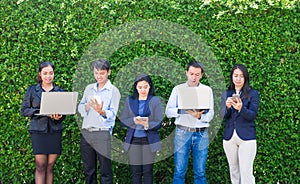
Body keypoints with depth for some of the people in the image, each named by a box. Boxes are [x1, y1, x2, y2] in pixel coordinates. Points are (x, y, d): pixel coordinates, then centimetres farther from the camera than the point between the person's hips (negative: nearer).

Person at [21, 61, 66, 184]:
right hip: (38, 131, -2)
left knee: (50, 166, 4)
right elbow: (24, 110, 3)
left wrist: (58, 117, -13)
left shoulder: (60, 91, 9)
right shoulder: (32, 90, 6)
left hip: (55, 131, 2)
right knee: (40, 166, -5)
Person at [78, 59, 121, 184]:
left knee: (105, 171, -2)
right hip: (86, 132, 5)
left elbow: (113, 114, -9)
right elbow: (80, 107, 12)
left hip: (102, 134, -5)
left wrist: (102, 111, -28)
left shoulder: (113, 91, -1)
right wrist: (87, 106, -10)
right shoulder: (89, 88, 15)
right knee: (88, 169, 12)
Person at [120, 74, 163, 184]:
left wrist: (147, 124, -24)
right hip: (133, 140, 2)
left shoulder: (155, 101, 1)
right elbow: (122, 121, 3)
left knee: (148, 171, 3)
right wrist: (134, 120, -17)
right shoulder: (129, 101, 7)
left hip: (149, 141, -1)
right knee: (135, 172, 4)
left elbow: (158, 123, -4)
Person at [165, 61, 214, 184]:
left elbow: (210, 115, 1)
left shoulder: (207, 90, 9)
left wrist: (199, 116, -20)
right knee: (179, 172, -1)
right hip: (182, 132, -1)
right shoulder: (178, 89, 7)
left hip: (201, 133, 1)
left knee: (200, 173, 4)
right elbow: (168, 112, 1)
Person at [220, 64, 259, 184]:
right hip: (229, 137, 4)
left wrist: (241, 108, -28)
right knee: (233, 171, 12)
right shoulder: (226, 94, 10)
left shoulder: (253, 93, 0)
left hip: (246, 137, -4)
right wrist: (227, 107, -19)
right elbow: (222, 115, 2)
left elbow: (253, 115, -9)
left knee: (246, 172, -9)